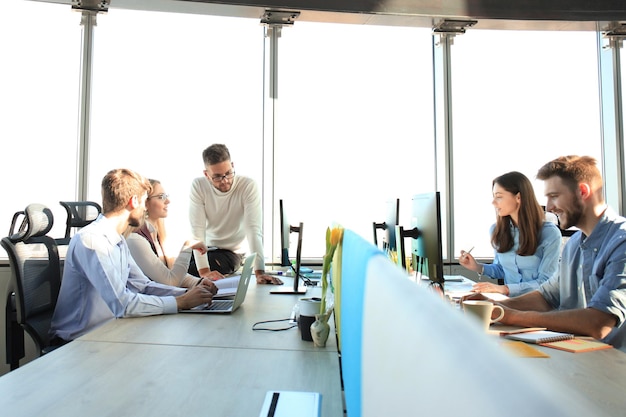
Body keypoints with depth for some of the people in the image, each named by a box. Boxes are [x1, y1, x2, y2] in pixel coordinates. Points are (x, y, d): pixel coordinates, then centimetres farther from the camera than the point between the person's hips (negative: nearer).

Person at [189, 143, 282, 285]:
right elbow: (197, 229, -23)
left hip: (231, 251, -3)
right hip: (204, 248, 3)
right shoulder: (198, 186, -18)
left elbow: (254, 230, -29)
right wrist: (204, 272, -34)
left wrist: (259, 272, -40)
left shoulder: (248, 186, -24)